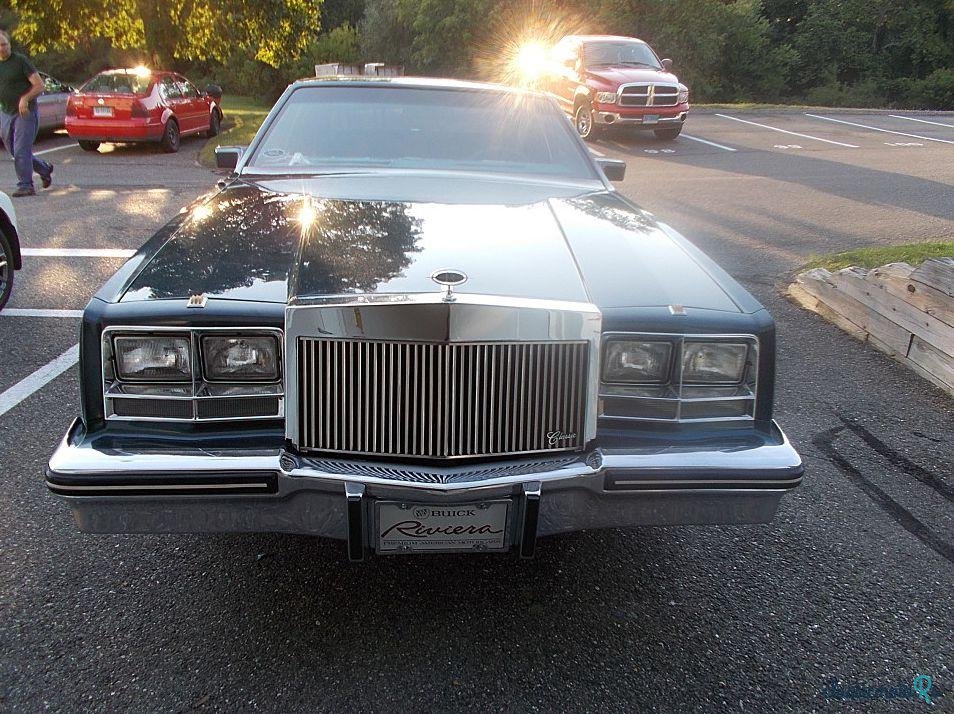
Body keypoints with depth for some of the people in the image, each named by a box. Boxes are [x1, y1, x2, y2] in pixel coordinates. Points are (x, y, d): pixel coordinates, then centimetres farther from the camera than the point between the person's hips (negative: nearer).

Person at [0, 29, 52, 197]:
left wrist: (25, 99, -23)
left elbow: (39, 85, -11)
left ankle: (25, 185, -2)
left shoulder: (20, 61, -8)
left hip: (25, 112, -7)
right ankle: (45, 169, 29)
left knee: (21, 151, -10)